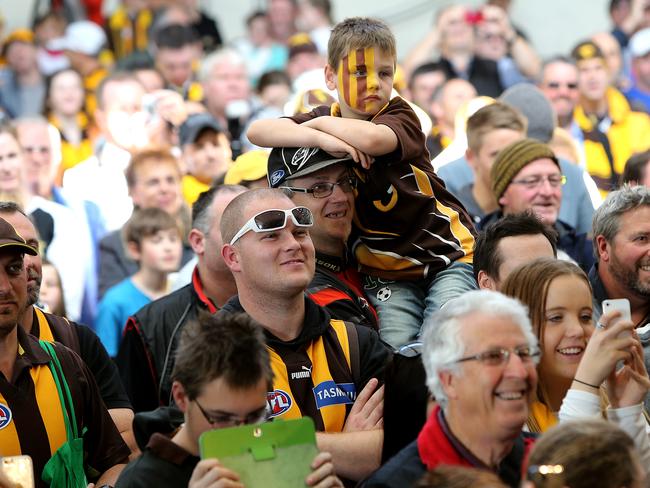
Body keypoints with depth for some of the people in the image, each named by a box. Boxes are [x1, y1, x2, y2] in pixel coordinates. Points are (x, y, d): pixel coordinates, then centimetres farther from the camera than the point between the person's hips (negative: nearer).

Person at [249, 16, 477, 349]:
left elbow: (372, 139, -32)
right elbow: (257, 131, -14)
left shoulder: (400, 115, -6)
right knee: (393, 350, -19)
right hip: (385, 275, 3)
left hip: (445, 256, -3)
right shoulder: (325, 123, 4)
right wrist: (320, 137, -29)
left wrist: (319, 122, -14)